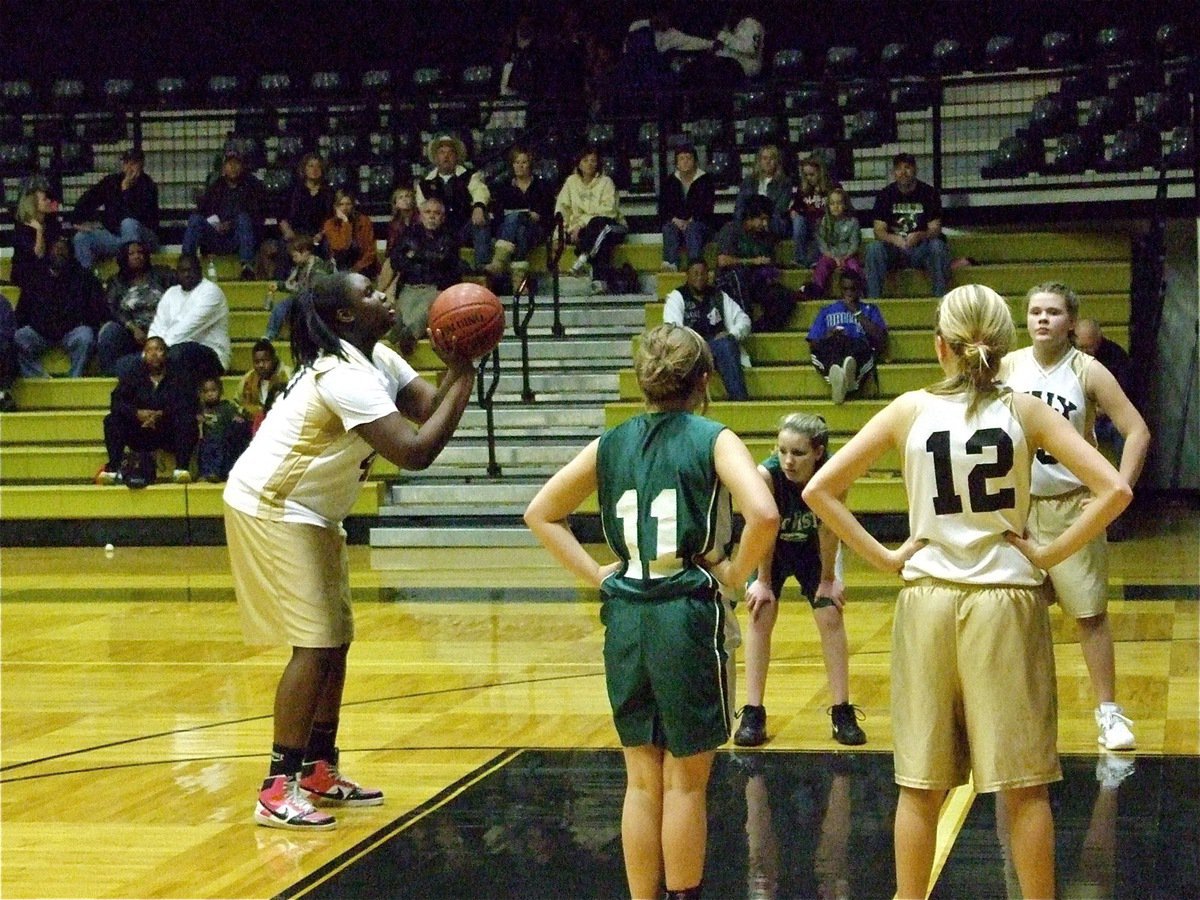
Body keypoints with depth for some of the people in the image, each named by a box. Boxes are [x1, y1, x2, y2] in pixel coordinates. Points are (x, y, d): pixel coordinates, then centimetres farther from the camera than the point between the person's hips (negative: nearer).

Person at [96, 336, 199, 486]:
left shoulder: (177, 376, 2)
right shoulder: (132, 375, 8)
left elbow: (188, 406, -11)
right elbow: (116, 403, -4)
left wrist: (162, 414, -26)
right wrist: (137, 413, -24)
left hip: (169, 434, -2)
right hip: (139, 433, 2)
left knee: (189, 423, -30)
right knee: (112, 420, -20)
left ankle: (181, 468, -38)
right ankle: (114, 469, -30)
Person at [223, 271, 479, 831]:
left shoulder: (377, 360, 5)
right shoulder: (344, 376, -26)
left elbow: (431, 408, -3)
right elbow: (416, 452, -33)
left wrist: (457, 368, -19)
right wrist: (463, 379, -27)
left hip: (310, 512, 10)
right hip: (269, 510, -10)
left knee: (336, 639, 12)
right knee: (315, 645, -12)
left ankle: (320, 771, 22)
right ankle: (279, 791, -9)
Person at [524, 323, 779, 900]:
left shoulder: (611, 445, 7)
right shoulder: (713, 441, -6)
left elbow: (539, 514, 11)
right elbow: (764, 514, -21)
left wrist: (595, 574, 8)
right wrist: (735, 571, -6)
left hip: (626, 618, 4)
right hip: (689, 618, -4)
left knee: (642, 781, 13)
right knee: (685, 783, 7)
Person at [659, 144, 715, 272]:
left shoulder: (705, 180, 6)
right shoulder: (670, 182, 14)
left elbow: (707, 208, -2)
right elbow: (662, 209, 9)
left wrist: (690, 221, -16)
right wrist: (675, 220, -12)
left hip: (698, 224, -2)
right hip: (676, 223, 2)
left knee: (692, 228, -37)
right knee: (669, 228, -33)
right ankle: (671, 265, -51)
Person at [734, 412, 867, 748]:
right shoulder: (766, 474, -36)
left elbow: (828, 530, -22)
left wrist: (828, 579, -12)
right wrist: (763, 581, -13)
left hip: (813, 548, 1)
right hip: (772, 548, -1)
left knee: (831, 616, -5)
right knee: (760, 614, -10)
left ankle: (842, 713, 5)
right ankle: (753, 714, -4)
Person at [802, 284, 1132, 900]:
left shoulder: (911, 410, 0)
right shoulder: (1024, 411, -3)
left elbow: (818, 490, -3)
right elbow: (1114, 490, -11)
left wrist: (884, 557, 0)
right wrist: (1049, 554, -5)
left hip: (926, 602, 1)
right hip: (1008, 601, -1)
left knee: (920, 786, 10)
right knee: (1024, 786, 6)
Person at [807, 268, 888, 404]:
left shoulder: (869, 310, 29)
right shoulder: (827, 311, 32)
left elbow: (881, 338, 9)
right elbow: (813, 344, 22)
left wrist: (857, 312, 8)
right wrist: (828, 337, 0)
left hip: (859, 350, 0)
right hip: (829, 354, 0)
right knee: (835, 342, -37)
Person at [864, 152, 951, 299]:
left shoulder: (928, 193, 0)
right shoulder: (885, 195, 2)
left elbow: (935, 229, -5)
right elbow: (879, 231, -4)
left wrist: (920, 236, -29)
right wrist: (894, 239, -27)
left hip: (921, 249, -1)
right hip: (893, 249, 1)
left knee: (938, 246, -32)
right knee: (874, 248, -29)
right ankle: (873, 300, -29)